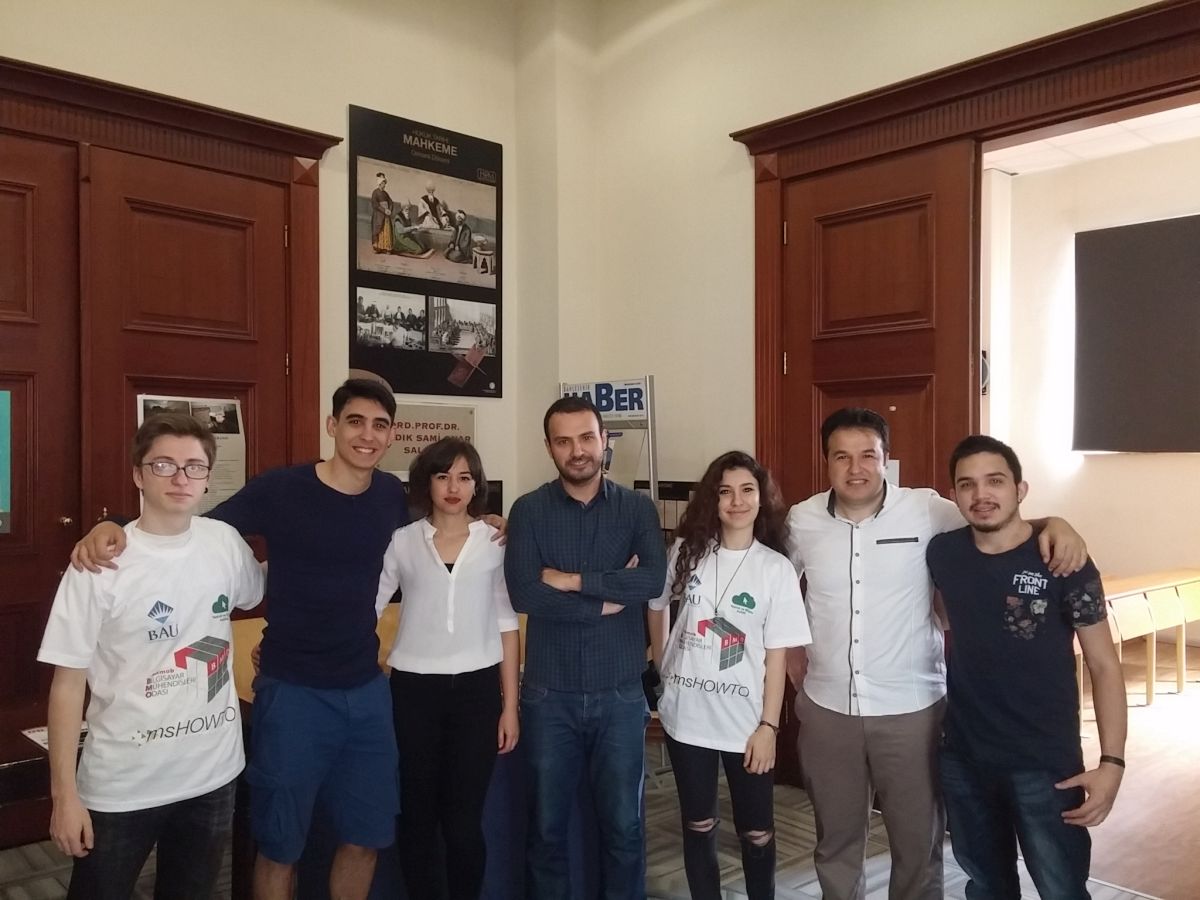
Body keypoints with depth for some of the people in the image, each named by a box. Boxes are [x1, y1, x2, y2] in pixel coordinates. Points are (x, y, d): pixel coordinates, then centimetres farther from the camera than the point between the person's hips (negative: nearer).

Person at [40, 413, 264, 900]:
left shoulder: (225, 542, -4)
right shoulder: (100, 565, -15)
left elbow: (258, 597, 20)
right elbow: (69, 682, -11)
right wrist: (64, 793, -10)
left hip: (212, 774, 4)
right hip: (122, 786, -4)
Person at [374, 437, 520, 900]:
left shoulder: (496, 541, 1)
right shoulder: (401, 541, 0)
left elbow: (507, 624, 4)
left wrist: (510, 705, 2)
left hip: (477, 689, 0)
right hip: (414, 689, 1)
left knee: (463, 818, 4)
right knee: (417, 814, 11)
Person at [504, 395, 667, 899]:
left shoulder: (637, 508, 0)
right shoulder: (528, 511, -2)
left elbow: (654, 580, -16)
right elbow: (524, 594, -16)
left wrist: (574, 581, -16)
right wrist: (610, 598, -14)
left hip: (620, 693, 0)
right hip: (549, 695, 0)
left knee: (623, 825, 12)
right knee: (546, 827, 14)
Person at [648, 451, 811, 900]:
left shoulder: (776, 569, -6)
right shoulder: (686, 551, -2)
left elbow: (777, 655, -6)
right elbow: (656, 606, 14)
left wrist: (768, 726, -8)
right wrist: (662, 668, 10)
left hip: (745, 720, -1)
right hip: (686, 715, 2)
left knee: (756, 832, 10)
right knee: (698, 826, 14)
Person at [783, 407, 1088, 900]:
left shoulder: (925, 511, -10)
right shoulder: (802, 520, -2)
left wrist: (1052, 523, -25)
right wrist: (789, 648, 10)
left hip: (911, 710, -2)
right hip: (826, 710, 2)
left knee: (919, 842, 15)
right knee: (835, 840, 19)